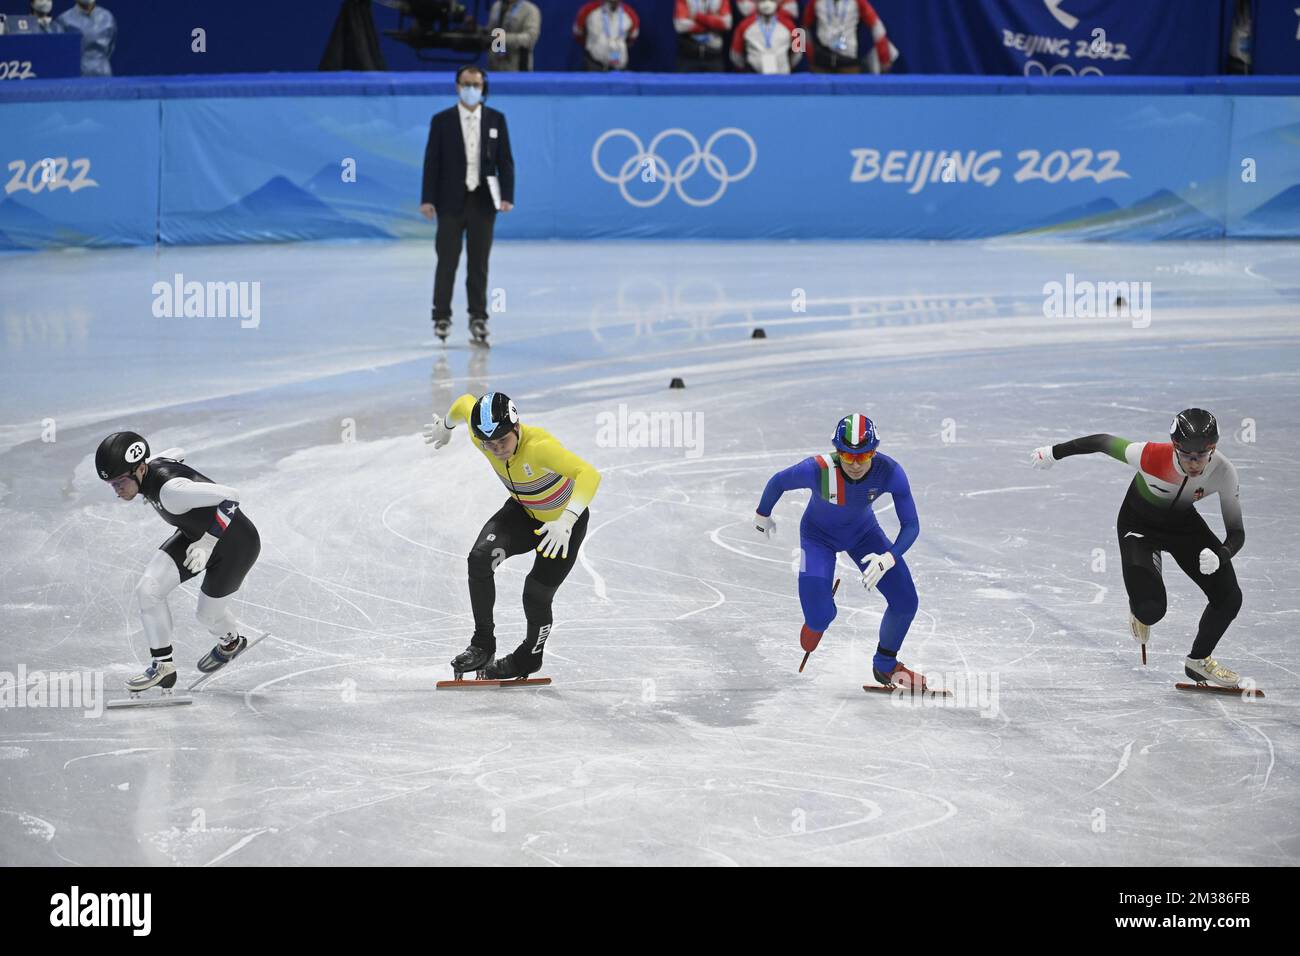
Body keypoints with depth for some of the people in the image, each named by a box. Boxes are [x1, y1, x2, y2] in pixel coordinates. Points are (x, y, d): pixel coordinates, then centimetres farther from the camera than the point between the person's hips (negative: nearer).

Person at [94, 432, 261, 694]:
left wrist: (207, 542, -34)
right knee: (147, 590, -9)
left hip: (235, 544, -8)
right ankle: (163, 666, 4)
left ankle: (231, 642, 47)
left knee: (207, 614, 11)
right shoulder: (149, 468, -14)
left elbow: (229, 496, -38)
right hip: (196, 535, 8)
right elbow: (176, 455, 8)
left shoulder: (170, 489, -38)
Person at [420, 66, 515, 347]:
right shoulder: (442, 121, 0)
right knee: (447, 262, 1)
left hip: (483, 200, 1)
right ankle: (442, 316, 10)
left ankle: (478, 318, 11)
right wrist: (427, 199, -8)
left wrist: (507, 196, -6)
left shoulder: (496, 119, 5)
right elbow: (432, 162, -2)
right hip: (451, 202, -1)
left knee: (479, 263, 5)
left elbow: (505, 161, 4)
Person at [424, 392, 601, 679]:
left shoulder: (538, 445, -42)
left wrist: (565, 521, -65)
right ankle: (483, 644, -5)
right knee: (480, 558, -20)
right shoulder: (482, 436, -23)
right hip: (523, 511, 5)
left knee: (536, 596, -4)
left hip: (565, 520, -5)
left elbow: (590, 475, -53)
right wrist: (445, 426, 21)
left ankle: (529, 658, 29)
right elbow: (465, 402, -1)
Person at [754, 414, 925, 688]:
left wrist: (888, 558, -43)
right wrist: (762, 515, 4)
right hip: (819, 536, -2)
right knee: (820, 615, -18)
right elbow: (778, 482, -16)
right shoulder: (818, 470, -37)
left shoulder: (889, 472, -32)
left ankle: (886, 666, 26)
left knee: (905, 602, -4)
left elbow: (911, 525, -25)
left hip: (863, 532, 3)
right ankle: (816, 622, 25)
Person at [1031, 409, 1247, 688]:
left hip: (1184, 522, 3)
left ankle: (1199, 661, 24)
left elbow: (1237, 532, -23)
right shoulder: (1150, 456, -38)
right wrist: (1054, 453, -6)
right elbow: (1104, 442, -20)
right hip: (1139, 525, -3)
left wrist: (1219, 557, -45)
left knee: (1229, 598, -5)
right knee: (1151, 610, -21)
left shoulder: (1223, 472, -29)